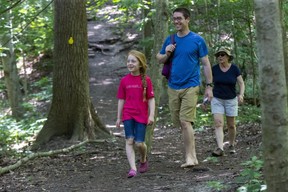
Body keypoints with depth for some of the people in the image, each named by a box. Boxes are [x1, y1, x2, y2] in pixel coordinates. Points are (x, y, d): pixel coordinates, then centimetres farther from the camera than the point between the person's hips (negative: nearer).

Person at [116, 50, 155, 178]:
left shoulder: (146, 80, -3)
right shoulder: (124, 80, 4)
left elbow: (151, 99, -2)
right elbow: (121, 100, 9)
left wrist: (151, 115, -10)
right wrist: (119, 117, 9)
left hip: (141, 116, -2)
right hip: (128, 115, 2)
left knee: (139, 143, -2)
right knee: (129, 141, -8)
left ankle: (143, 160, 29)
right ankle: (133, 168, -10)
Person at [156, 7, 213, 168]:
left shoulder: (197, 40, -1)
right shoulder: (170, 40, 9)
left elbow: (206, 64, 2)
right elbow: (159, 59, 18)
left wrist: (209, 86, -3)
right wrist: (167, 54, -5)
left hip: (190, 86, -5)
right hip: (173, 87, 5)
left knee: (185, 121, -15)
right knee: (179, 122, 7)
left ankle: (190, 157, -10)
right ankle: (192, 154, 18)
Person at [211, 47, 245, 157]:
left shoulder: (234, 69, -8)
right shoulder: (214, 69, -5)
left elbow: (241, 83, -5)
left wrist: (241, 94, -23)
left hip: (231, 100, 0)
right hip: (217, 100, 0)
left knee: (231, 125, 8)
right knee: (218, 123, -15)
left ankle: (231, 145, 30)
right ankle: (220, 148, -25)